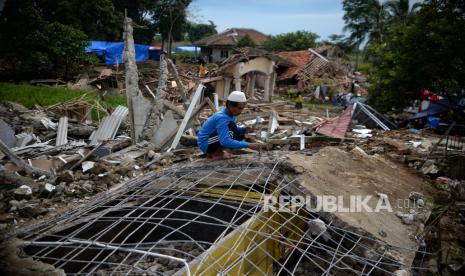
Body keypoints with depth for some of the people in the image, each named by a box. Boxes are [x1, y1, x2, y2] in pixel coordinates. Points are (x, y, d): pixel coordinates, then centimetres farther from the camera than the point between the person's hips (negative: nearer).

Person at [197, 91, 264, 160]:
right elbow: (225, 141, -38)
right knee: (231, 126, -26)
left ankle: (214, 151, 9)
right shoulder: (222, 118, -29)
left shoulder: (230, 113, -3)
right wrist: (248, 145, -41)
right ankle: (216, 153, -10)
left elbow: (235, 130, 12)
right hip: (206, 144, -9)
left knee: (241, 135, 6)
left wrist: (245, 129, -10)